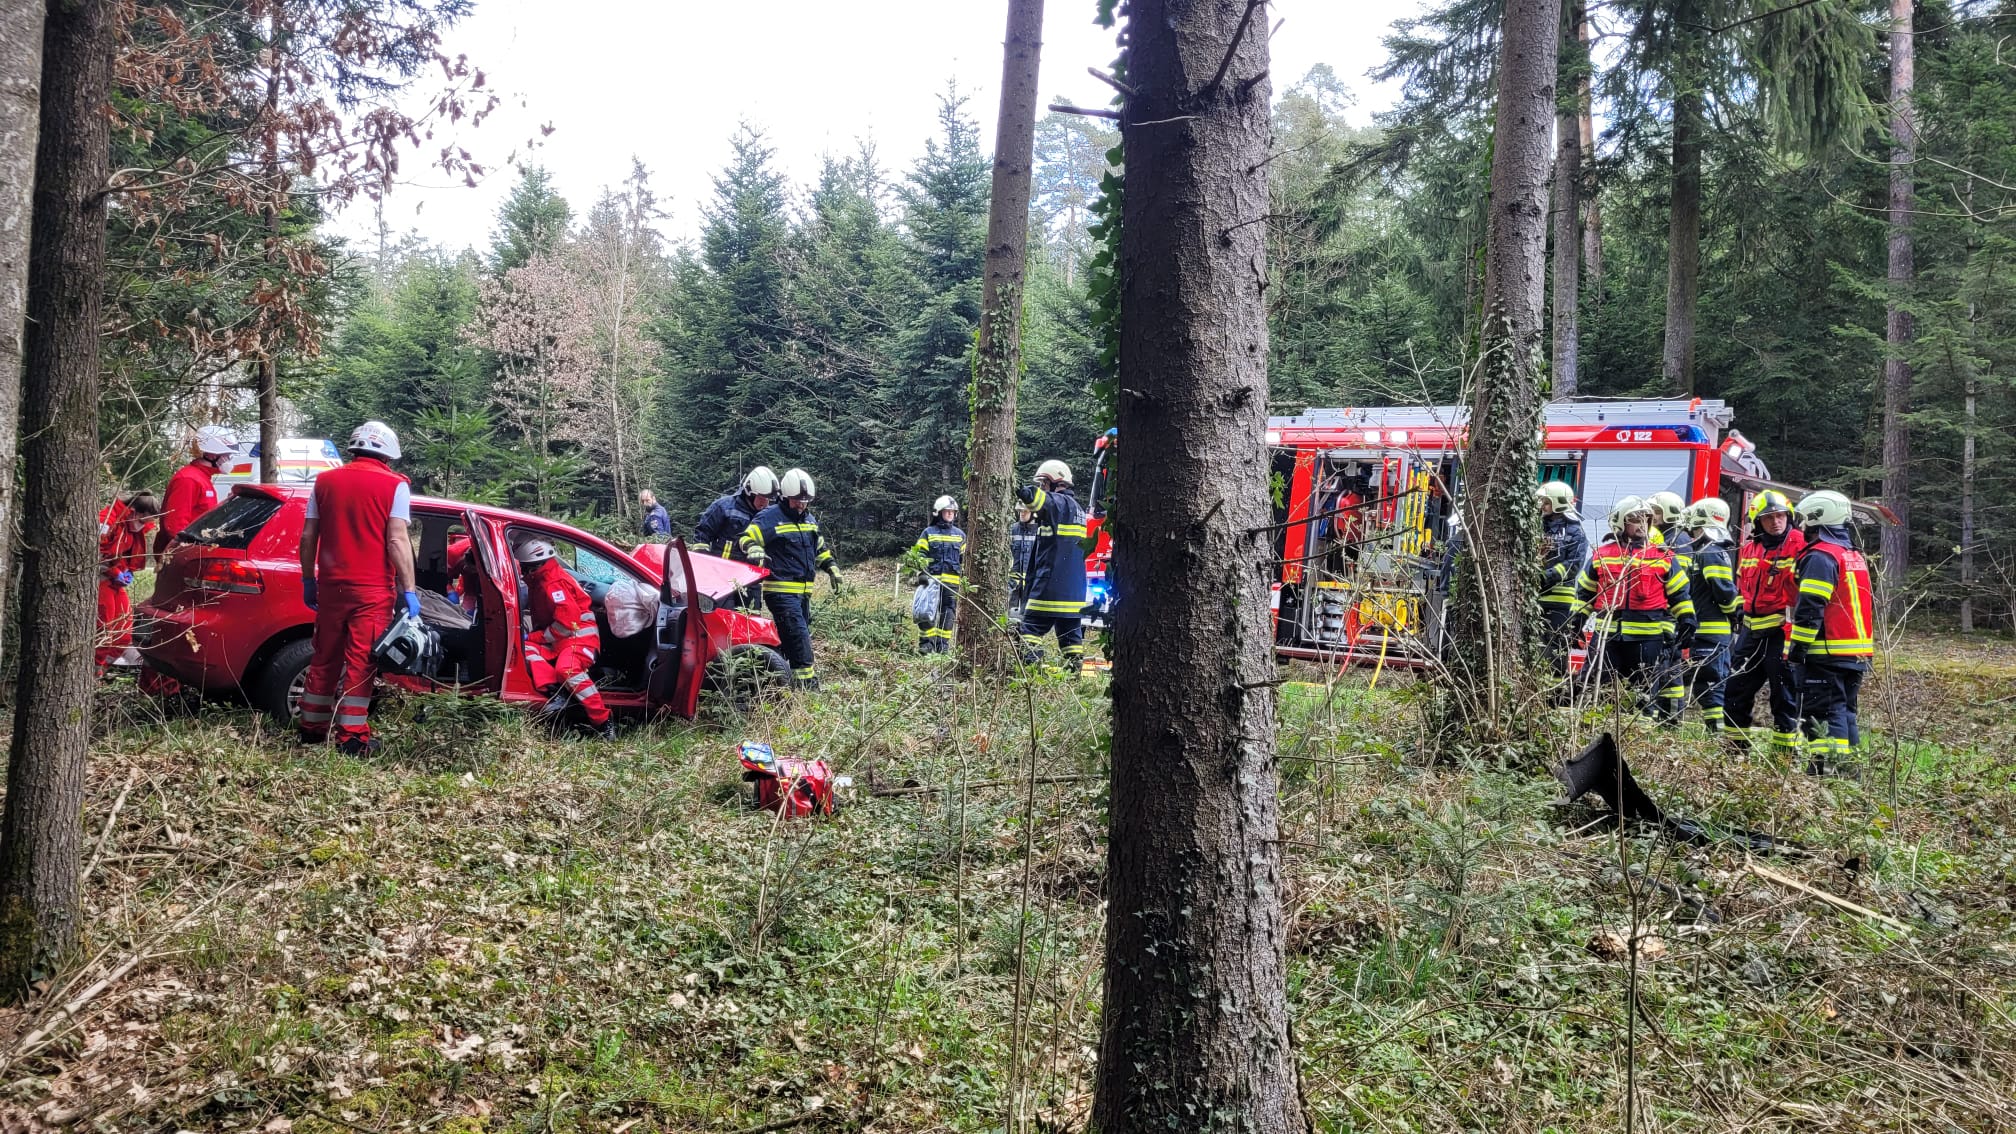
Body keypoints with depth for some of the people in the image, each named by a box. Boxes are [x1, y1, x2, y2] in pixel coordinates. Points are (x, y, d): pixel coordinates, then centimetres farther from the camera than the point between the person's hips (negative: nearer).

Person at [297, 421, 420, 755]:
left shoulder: (325, 481, 10)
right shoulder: (394, 486, -4)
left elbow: (308, 536, 10)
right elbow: (397, 541, -12)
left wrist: (309, 580, 19)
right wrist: (409, 591, -10)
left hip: (331, 585, 5)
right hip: (372, 589, -4)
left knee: (325, 658, 15)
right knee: (360, 662, -2)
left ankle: (312, 728, 23)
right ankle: (351, 737, -2)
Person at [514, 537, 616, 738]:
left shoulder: (555, 584, -15)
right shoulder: (538, 582, 17)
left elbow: (567, 623, -21)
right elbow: (540, 616, 26)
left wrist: (534, 637, -11)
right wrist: (532, 637, 7)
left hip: (580, 636, -10)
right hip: (557, 640, 10)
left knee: (567, 669, -35)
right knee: (527, 649, -15)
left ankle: (603, 722, -32)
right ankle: (556, 693, -29)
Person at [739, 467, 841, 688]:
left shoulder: (810, 520, 17)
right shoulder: (770, 517, -7)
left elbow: (820, 548, 29)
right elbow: (748, 539, -11)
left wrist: (832, 568, 24)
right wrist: (755, 551, -30)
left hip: (803, 591, 8)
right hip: (781, 590, -8)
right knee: (798, 634, -16)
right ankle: (806, 682, -16)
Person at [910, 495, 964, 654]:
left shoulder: (960, 535, 16)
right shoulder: (929, 533, 6)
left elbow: (964, 560, 20)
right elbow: (918, 554, 2)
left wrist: (965, 579, 15)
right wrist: (921, 572, -11)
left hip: (952, 581, 2)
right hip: (932, 579, -2)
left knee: (948, 613, 1)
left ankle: (943, 644, 8)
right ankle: (926, 642, -1)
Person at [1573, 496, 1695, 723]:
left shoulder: (1663, 557, 4)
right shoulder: (1601, 555, 8)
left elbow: (1680, 593, 9)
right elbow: (1584, 591, 16)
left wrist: (1686, 620, 0)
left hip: (1648, 636, -1)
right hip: (1608, 634, 1)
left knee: (1649, 687, 5)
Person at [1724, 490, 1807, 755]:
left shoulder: (1801, 547, -9)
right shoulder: (1748, 550, 11)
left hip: (1783, 631, -7)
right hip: (1752, 631, 7)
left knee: (1784, 694, 0)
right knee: (1735, 690, 12)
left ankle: (1785, 751, 10)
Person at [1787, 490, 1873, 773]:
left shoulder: (1821, 556, -13)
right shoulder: (1854, 555, 17)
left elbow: (1810, 608, -18)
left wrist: (1797, 647, -14)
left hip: (1826, 654, -9)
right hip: (1858, 652, 9)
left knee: (1822, 711, -8)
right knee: (1845, 710, 14)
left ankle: (1825, 768, -12)